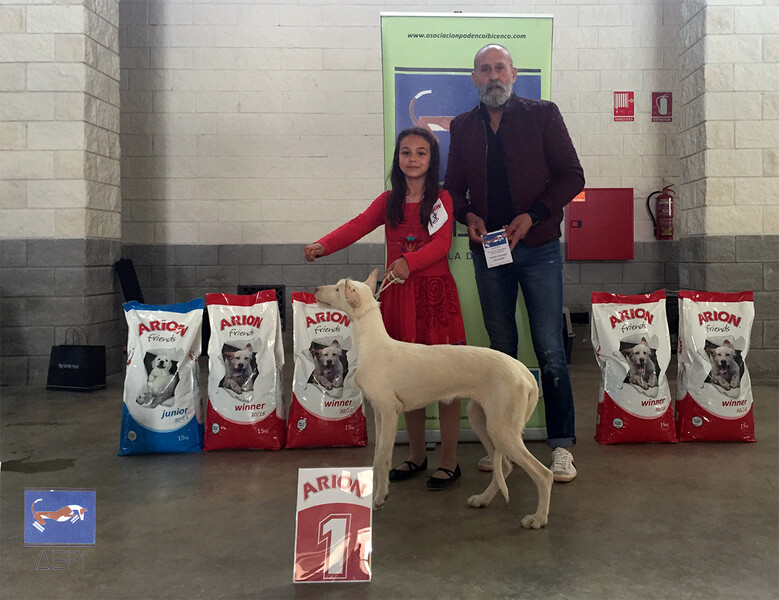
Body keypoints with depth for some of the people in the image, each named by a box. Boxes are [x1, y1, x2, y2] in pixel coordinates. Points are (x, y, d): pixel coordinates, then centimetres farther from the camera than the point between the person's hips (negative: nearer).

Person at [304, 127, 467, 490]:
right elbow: (358, 226, -4)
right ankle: (416, 455, 24)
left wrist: (409, 262, -32)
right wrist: (323, 246, -22)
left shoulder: (441, 200, 1)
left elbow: (441, 243, -13)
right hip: (398, 296, 4)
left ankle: (449, 461, 10)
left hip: (435, 293, -4)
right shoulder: (389, 201, 11)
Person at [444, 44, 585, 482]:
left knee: (550, 351, -4)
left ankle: (562, 445, 6)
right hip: (487, 250, 3)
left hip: (538, 248, -3)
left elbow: (572, 176, 0)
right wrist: (468, 215, -5)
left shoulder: (542, 114, 3)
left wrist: (532, 215, -12)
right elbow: (454, 185, 16)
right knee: (502, 350, 10)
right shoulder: (463, 126, 12)